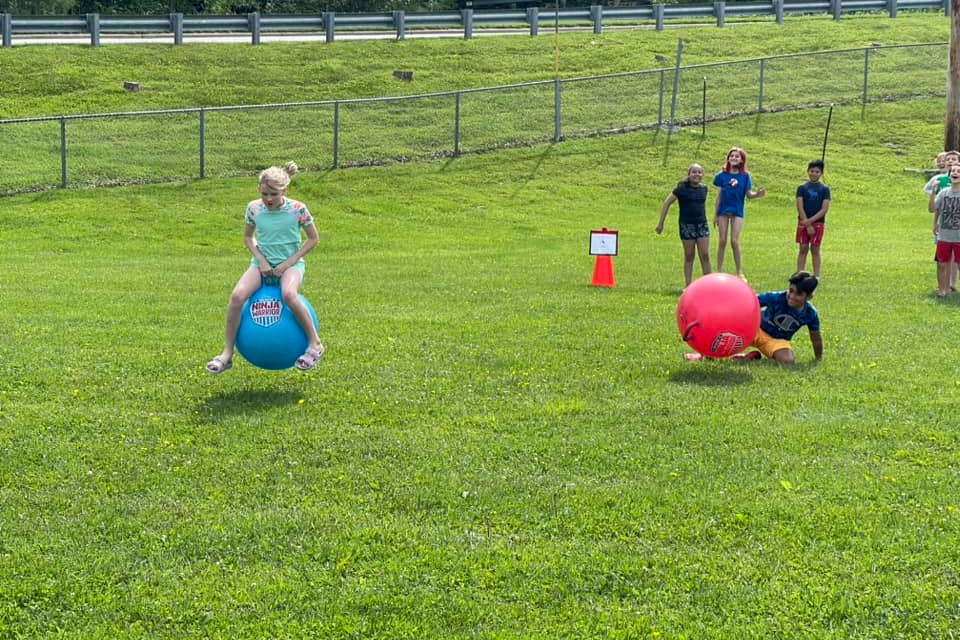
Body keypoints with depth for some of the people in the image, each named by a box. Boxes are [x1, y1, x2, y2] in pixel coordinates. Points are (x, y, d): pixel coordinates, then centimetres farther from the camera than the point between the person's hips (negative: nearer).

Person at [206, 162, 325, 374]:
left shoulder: (297, 210, -12)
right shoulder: (254, 208, -3)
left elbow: (313, 239, -2)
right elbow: (248, 237, 13)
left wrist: (288, 262, -10)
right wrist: (261, 259, -5)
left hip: (290, 263, -3)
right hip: (262, 263, 3)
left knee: (289, 294, -37)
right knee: (237, 295, -24)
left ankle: (315, 344, -18)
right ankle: (227, 354, -12)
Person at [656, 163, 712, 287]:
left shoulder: (704, 188, 6)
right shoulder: (682, 189, -7)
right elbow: (666, 203, -4)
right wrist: (661, 223, -5)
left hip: (702, 225, 3)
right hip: (687, 226, -3)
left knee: (705, 255, -1)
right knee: (689, 257, 3)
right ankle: (688, 285, 11)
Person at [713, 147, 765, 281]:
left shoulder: (745, 176, 0)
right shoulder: (722, 175, 2)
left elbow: (748, 194, -1)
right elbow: (719, 195, 6)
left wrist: (757, 194, -24)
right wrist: (716, 215, 7)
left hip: (737, 211, -1)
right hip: (723, 211, 1)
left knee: (734, 241, -7)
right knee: (722, 241, 2)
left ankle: (740, 273, 2)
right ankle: (719, 272, 9)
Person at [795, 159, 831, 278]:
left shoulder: (825, 189, 1)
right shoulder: (802, 188, 3)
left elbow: (824, 209, -6)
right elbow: (800, 207, -4)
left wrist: (810, 221, -15)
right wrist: (808, 225, -11)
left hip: (818, 223, -1)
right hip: (803, 223, 1)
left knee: (815, 250, 1)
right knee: (803, 249, 3)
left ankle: (816, 276, 6)